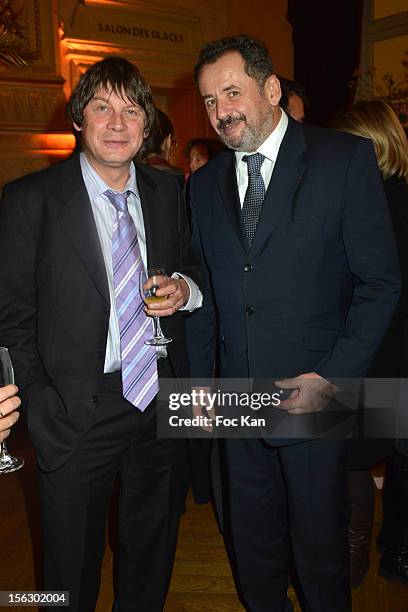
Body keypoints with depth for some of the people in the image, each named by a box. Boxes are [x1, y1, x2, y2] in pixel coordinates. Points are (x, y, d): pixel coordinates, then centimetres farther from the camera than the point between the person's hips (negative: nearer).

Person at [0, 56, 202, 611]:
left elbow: (191, 268, 15)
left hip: (162, 398, 4)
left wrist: (185, 288, -8)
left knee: (154, 554, 24)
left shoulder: (167, 192, 3)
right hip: (79, 413, -3)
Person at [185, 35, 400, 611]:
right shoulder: (205, 183, 6)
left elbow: (380, 280, -9)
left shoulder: (347, 158, -7)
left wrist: (332, 376, -14)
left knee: (320, 543, 15)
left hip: (316, 392, -3)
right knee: (253, 542, 19)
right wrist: (200, 380, 7)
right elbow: (204, 290, 10)